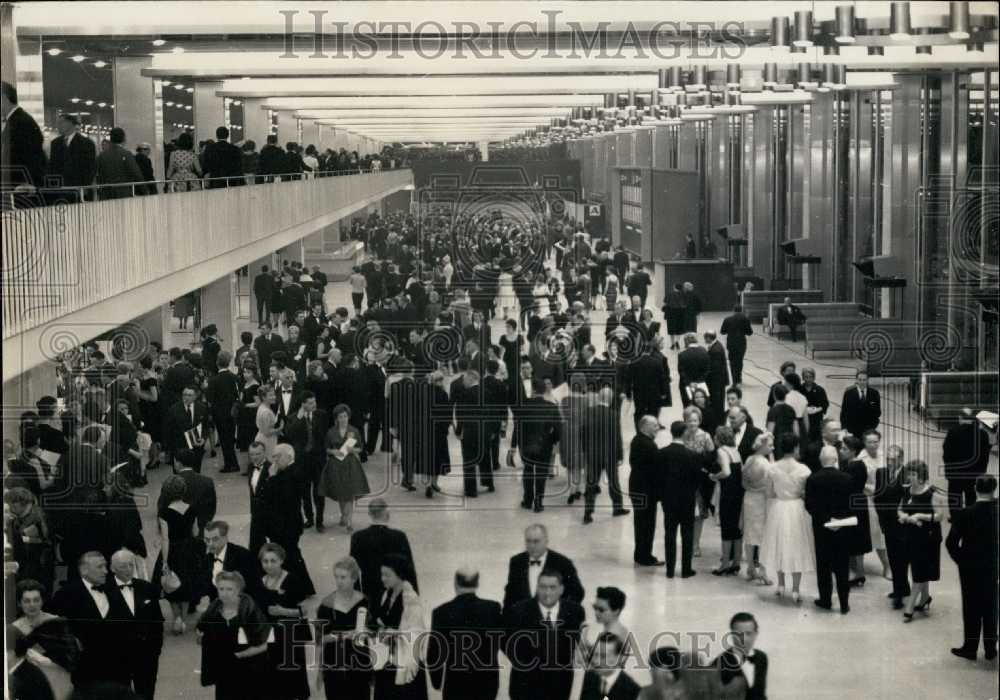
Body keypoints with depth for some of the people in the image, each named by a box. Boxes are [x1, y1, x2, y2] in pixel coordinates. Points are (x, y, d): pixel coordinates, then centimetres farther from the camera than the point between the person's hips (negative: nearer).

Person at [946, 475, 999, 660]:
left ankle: (970, 648, 16)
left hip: (970, 568, -2)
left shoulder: (965, 514, -16)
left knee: (971, 609, 9)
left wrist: (960, 559, -2)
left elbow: (951, 542, -16)